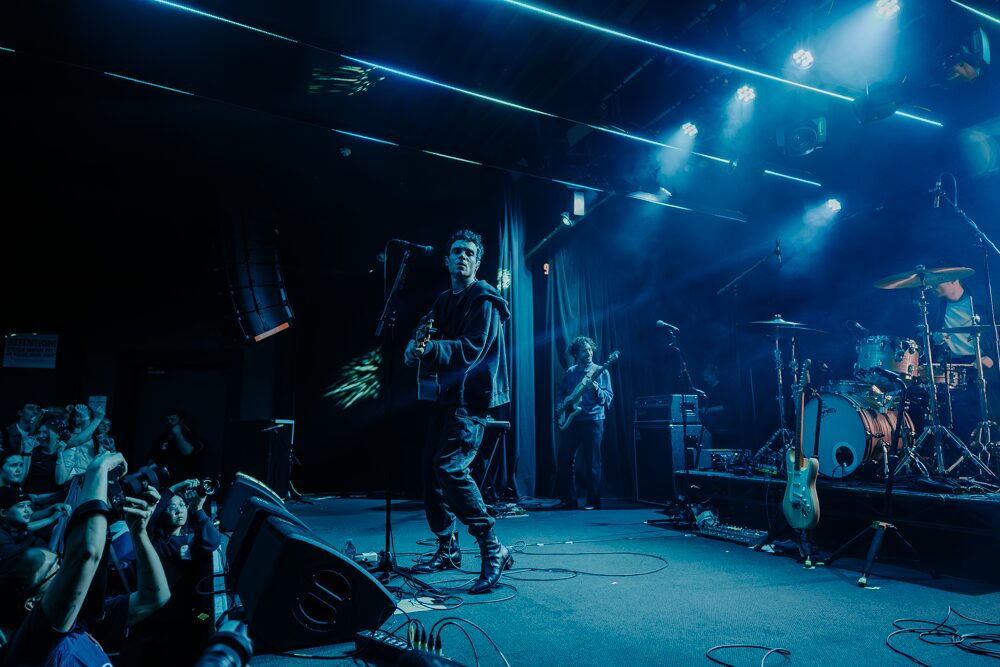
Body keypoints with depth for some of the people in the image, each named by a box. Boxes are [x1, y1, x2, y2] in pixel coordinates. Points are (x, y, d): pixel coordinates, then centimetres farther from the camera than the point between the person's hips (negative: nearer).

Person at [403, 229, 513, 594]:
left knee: (449, 465, -21)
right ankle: (447, 549, 24)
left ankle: (493, 550, -12)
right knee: (430, 468, 9)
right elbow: (431, 342, 16)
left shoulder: (484, 298, -6)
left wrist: (431, 349, -31)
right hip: (449, 393, 9)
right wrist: (415, 350, -7)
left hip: (473, 395, -9)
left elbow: (473, 348, -18)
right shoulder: (444, 301, 18)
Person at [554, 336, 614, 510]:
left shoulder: (601, 372, 1)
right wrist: (560, 405, 0)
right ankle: (569, 499, 14)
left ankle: (593, 501, 9)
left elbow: (609, 398, -4)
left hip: (593, 420, -4)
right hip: (572, 420, 4)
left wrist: (597, 390, -22)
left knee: (592, 462, -2)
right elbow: (560, 393, 19)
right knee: (564, 459, 3)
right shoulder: (570, 372, 11)